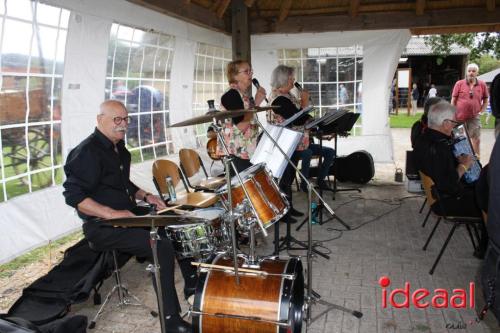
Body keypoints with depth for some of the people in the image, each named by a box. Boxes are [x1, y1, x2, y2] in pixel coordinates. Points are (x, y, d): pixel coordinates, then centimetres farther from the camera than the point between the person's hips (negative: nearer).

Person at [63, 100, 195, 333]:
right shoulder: (87, 152, -16)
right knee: (161, 246, -27)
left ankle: (193, 285, 25)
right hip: (103, 227, -9)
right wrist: (112, 214, -29)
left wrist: (145, 196, 8)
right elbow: (73, 196, -22)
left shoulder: (119, 147, 12)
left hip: (128, 215, 10)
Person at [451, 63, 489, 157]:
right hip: (459, 117, 0)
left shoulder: (482, 85, 1)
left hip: (474, 118, 1)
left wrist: (481, 112, 1)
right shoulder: (459, 83, -3)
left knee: (476, 139, 3)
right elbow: (453, 100, -1)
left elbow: (485, 101, 11)